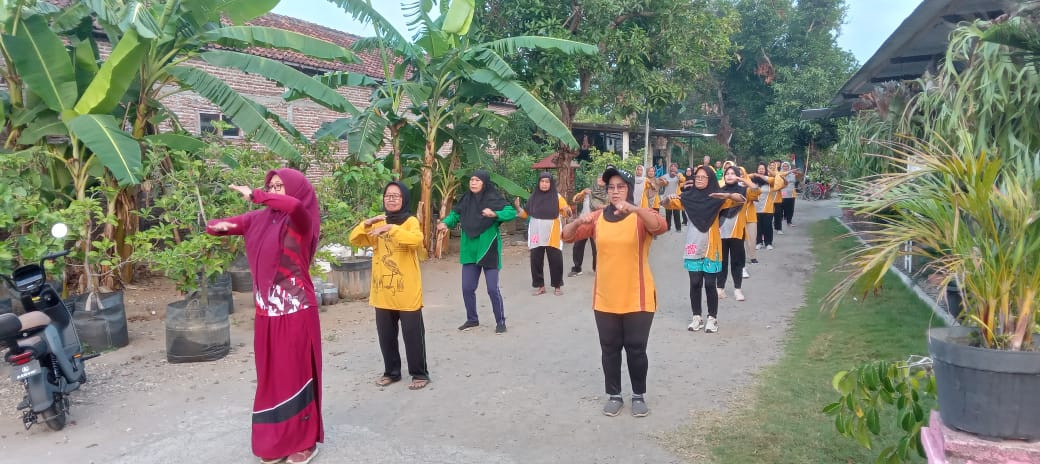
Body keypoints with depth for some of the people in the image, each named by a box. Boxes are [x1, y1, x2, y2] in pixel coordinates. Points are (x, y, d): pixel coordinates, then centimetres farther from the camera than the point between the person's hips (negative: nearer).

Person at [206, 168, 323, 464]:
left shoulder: (301, 221, -8)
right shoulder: (258, 219, 8)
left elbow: (294, 205, -33)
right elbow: (214, 226, 14)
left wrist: (255, 195, -22)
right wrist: (218, 226, -9)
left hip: (296, 311, -6)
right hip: (267, 312, 6)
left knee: (296, 374, 3)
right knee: (271, 376, 13)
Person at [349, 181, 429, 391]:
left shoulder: (411, 221, -7)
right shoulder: (377, 222, 9)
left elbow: (416, 239, -28)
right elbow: (355, 240, 2)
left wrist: (391, 228, -36)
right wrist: (366, 224, -15)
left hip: (407, 291, -5)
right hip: (382, 291, 5)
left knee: (412, 334, 2)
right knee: (386, 334, 14)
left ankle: (420, 373, 15)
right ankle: (391, 372, 29)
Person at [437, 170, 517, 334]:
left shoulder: (493, 198, -10)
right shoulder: (466, 199, 3)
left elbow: (512, 212, -18)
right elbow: (456, 214, 14)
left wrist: (495, 214, -32)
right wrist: (446, 223, -4)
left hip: (488, 250, -5)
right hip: (470, 251, 5)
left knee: (493, 289, -1)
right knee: (467, 288, 9)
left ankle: (500, 321, 16)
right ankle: (472, 319, 29)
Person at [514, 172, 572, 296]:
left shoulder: (557, 197, -2)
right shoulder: (533, 197, 5)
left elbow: (567, 214, -5)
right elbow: (525, 214, 9)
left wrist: (567, 210, -27)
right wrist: (517, 207, -8)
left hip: (552, 236, -2)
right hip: (536, 235, 2)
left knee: (555, 261, 3)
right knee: (536, 261, 5)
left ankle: (557, 286, 17)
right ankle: (540, 286, 17)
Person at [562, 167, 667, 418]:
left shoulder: (642, 216, -6)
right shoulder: (597, 217, 4)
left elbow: (661, 226, -27)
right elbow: (567, 236, 0)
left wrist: (634, 209, -42)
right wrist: (579, 221, -22)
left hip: (637, 299, -3)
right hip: (605, 299, 3)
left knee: (636, 349, 6)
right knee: (609, 349, 12)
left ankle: (639, 395, 25)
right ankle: (614, 395, 28)